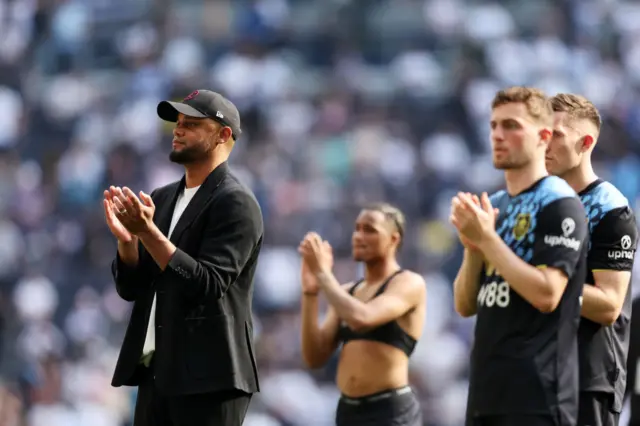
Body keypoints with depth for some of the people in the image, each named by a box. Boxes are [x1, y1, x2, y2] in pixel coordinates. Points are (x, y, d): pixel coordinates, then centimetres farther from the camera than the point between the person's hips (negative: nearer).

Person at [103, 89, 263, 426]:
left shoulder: (235, 204, -8)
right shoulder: (163, 198, 16)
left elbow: (208, 285, -18)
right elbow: (131, 289, 15)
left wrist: (149, 232, -23)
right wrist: (127, 239, -4)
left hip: (207, 377, -8)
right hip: (157, 372, 8)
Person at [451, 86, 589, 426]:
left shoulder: (560, 205, -8)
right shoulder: (493, 206, 16)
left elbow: (546, 294, -19)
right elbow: (466, 306, 14)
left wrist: (487, 238, -16)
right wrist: (473, 246, -3)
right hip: (487, 391, 8)